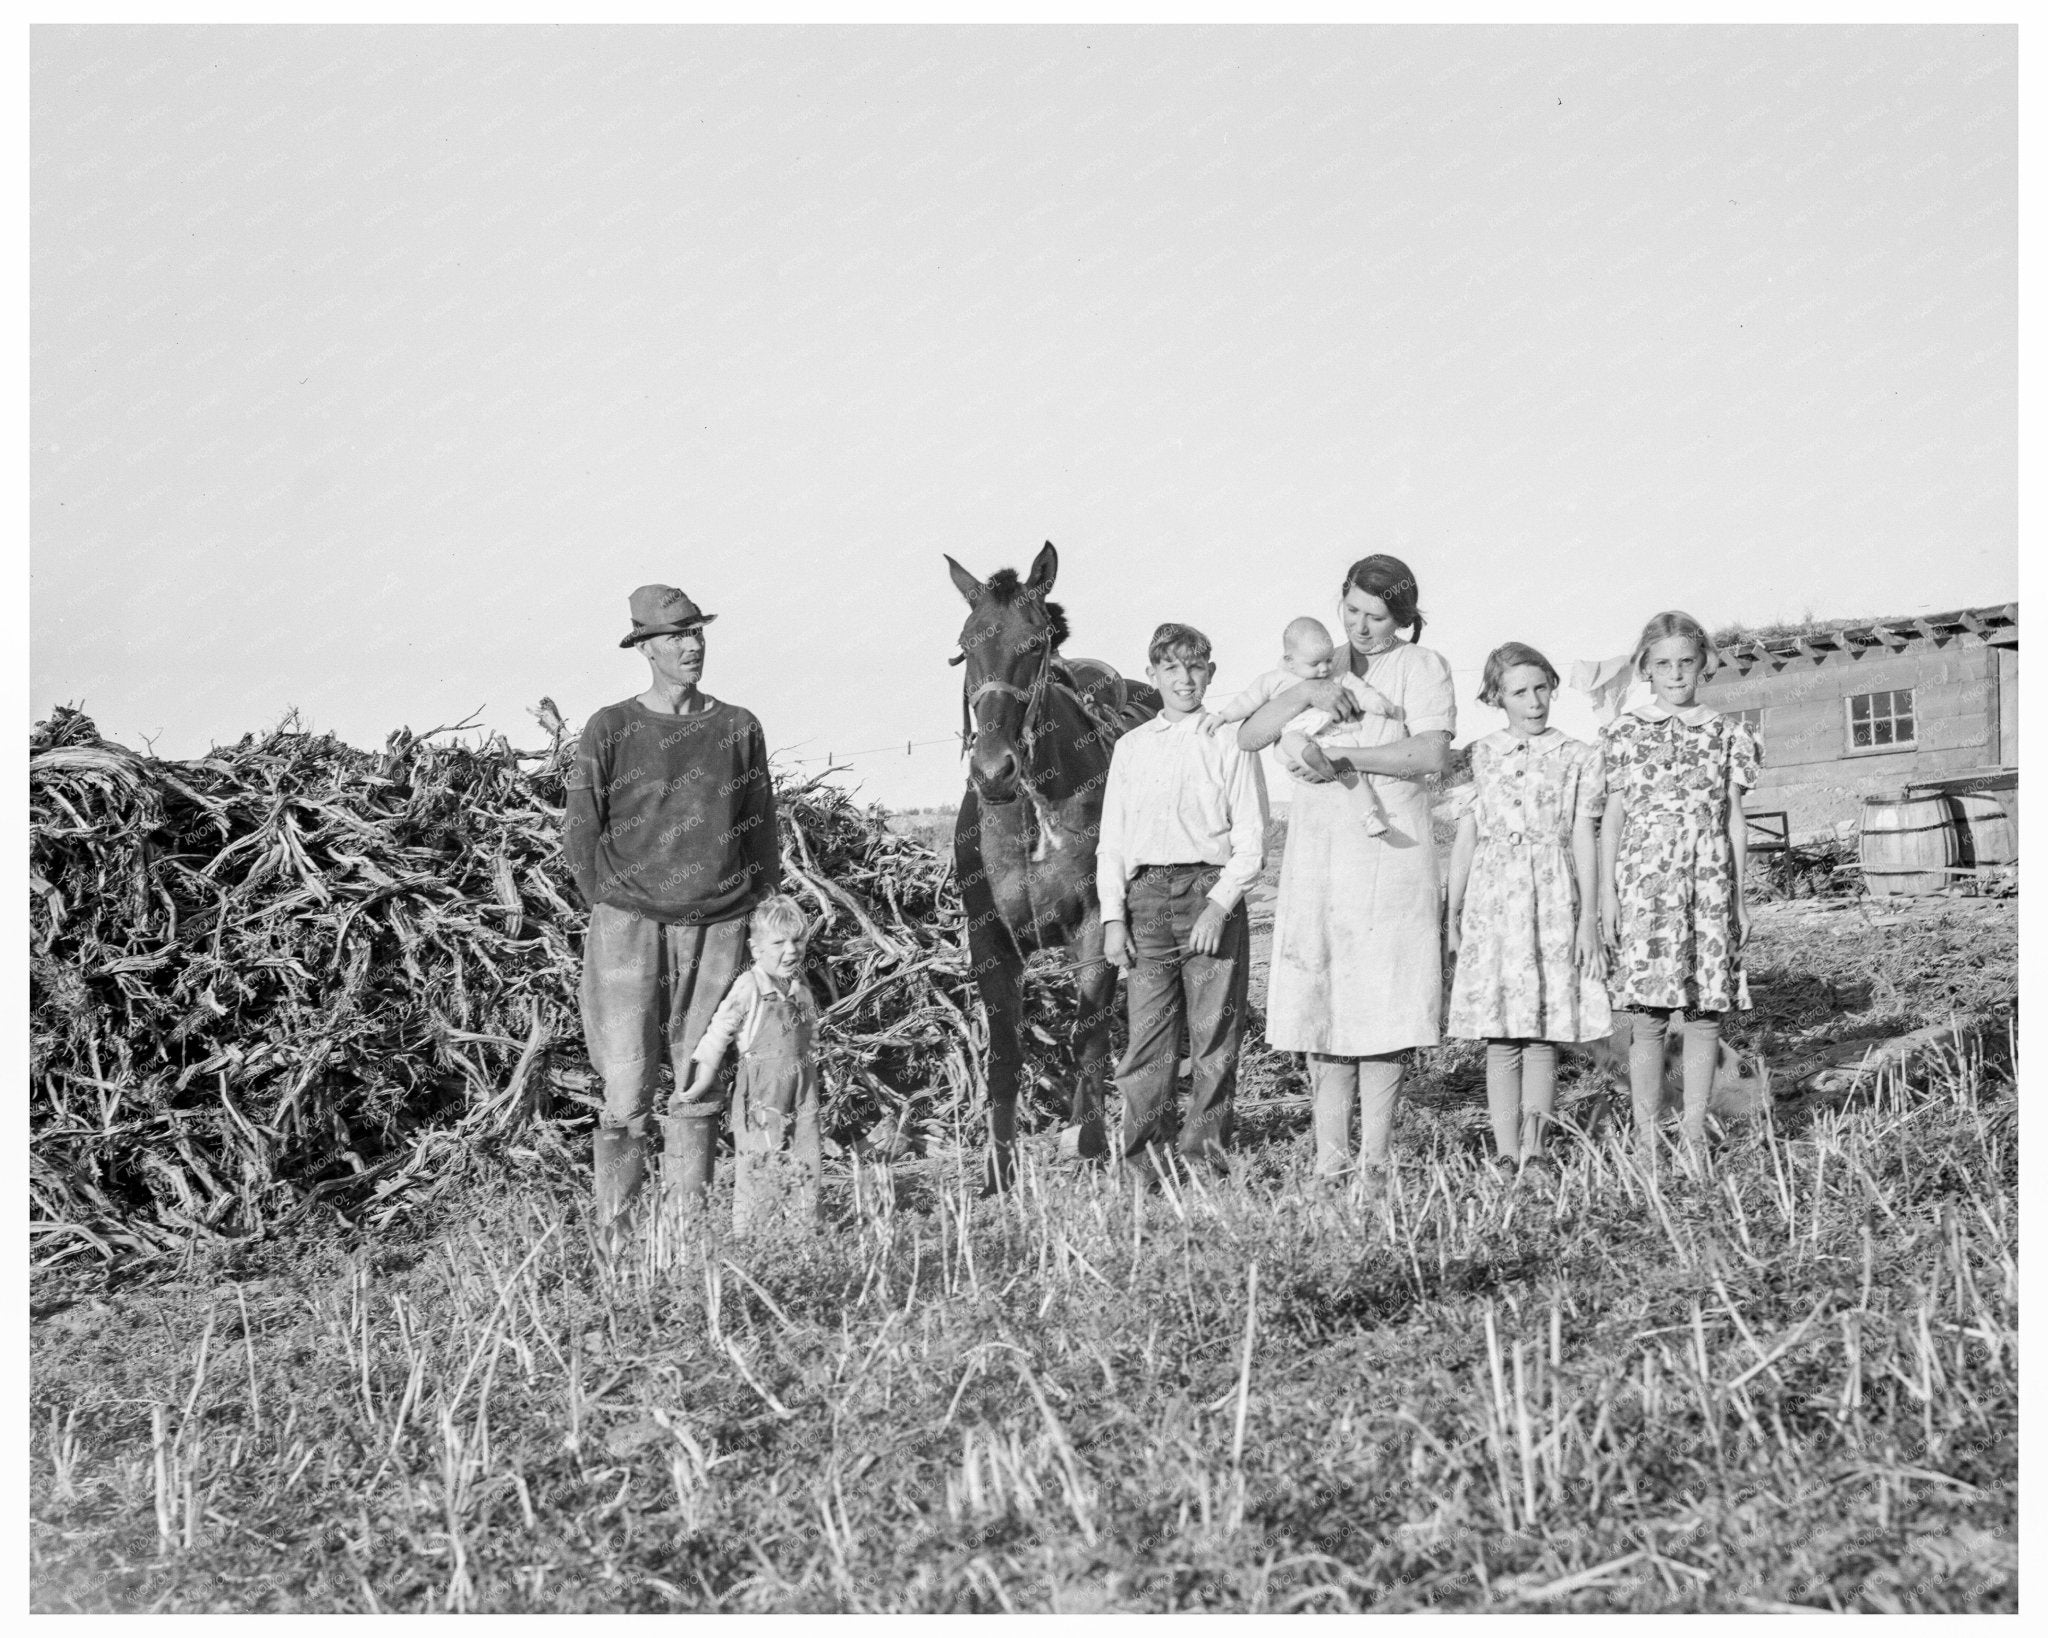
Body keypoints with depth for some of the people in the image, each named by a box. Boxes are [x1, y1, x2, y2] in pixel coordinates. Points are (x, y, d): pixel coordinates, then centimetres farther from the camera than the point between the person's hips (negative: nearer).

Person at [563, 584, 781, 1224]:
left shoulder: (738, 728, 9)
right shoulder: (609, 731, 2)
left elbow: (760, 831, 13)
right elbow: (579, 834, 4)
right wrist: (618, 908, 0)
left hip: (720, 927, 2)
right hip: (631, 924, -2)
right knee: (627, 1096, -6)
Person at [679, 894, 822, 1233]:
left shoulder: (802, 989, 6)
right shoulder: (747, 989, -14)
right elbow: (716, 1035, -10)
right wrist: (704, 1082, -8)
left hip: (801, 1100, 6)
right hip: (760, 1101, -6)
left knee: (806, 1172, 8)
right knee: (757, 1173, -3)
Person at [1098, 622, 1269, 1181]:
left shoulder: (1230, 746, 3)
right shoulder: (1130, 747, 13)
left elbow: (1250, 841, -2)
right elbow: (1111, 839, 13)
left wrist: (1218, 904, -14)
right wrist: (1113, 916, 3)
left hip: (1212, 891, -2)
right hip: (1147, 894, 2)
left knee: (1214, 1031, -1)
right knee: (1149, 1029, 1)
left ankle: (1204, 1151, 7)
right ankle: (1141, 1161, 4)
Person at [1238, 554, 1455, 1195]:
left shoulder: (1422, 666, 3)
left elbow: (1431, 753, -13)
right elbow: (1249, 736, 7)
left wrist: (1342, 755, -18)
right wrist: (1305, 692, -9)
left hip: (1390, 848, -4)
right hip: (1317, 850, 4)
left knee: (1382, 1004, -5)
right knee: (1320, 1001, 0)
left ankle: (1373, 1162, 0)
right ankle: (1329, 1160, 4)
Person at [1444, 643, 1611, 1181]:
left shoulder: (1577, 757, 6)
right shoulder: (1481, 756, 9)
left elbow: (1583, 839, 4)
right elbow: (1465, 838, 10)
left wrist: (1589, 918, -2)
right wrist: (1452, 915, 7)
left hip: (1555, 899, -1)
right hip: (1492, 899, 1)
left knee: (1544, 1035, -3)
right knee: (1500, 1037, -1)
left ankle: (1533, 1149, -3)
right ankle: (1507, 1155, 1)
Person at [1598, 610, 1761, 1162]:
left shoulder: (1725, 733, 9)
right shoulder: (1625, 732, 5)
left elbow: (1733, 820, 11)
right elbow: (1613, 818, 6)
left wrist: (1739, 895, 9)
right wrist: (1607, 892, 1)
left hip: (1709, 884, 2)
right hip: (1644, 884, -2)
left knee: (1704, 1016, 1)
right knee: (1647, 1017, -3)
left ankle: (1694, 1133, 9)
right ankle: (1647, 1138, 3)